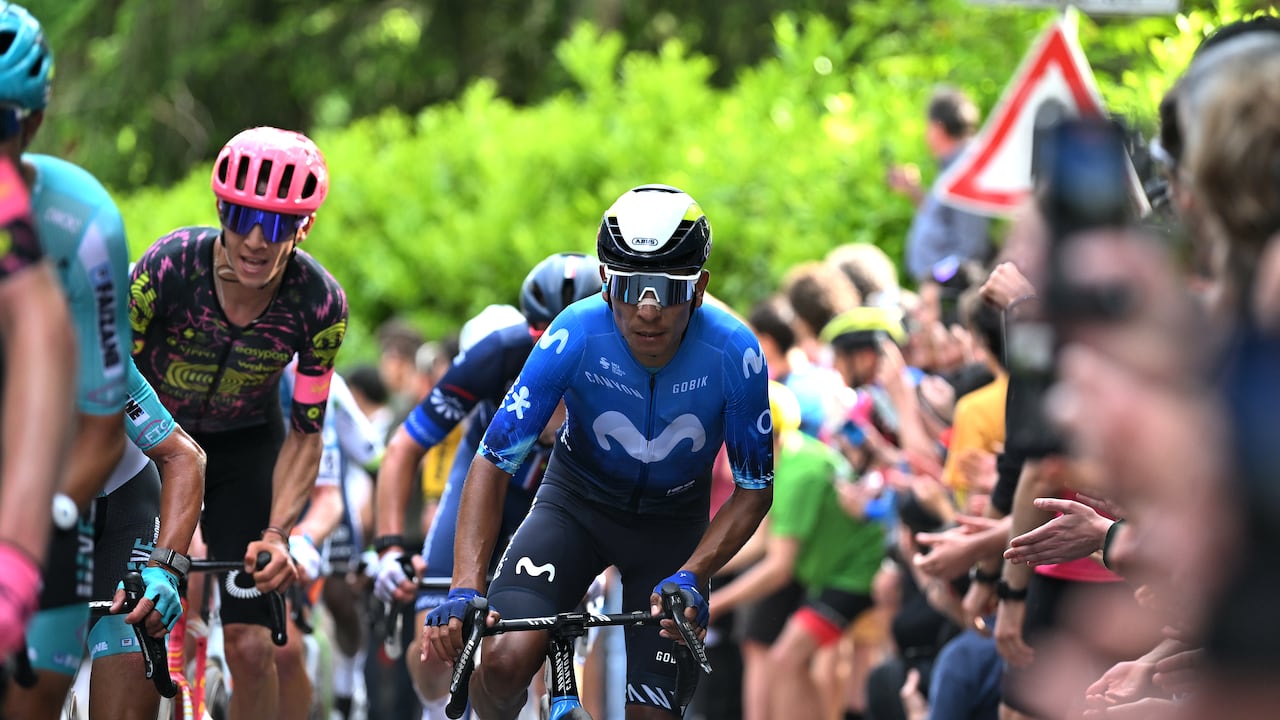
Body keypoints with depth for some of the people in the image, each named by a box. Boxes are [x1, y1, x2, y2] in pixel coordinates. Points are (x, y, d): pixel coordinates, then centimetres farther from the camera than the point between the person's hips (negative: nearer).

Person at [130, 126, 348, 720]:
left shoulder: (320, 303, -23)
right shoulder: (169, 265, -29)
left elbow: (305, 435, -11)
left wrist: (276, 532, -24)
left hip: (246, 445, 1)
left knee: (252, 647, -10)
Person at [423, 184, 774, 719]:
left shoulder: (734, 354, -27)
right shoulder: (576, 335, -28)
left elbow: (754, 489, -14)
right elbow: (493, 460, -24)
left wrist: (690, 577, -30)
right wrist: (465, 589, -36)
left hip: (672, 522, 1)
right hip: (576, 502, -1)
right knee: (503, 663, -25)